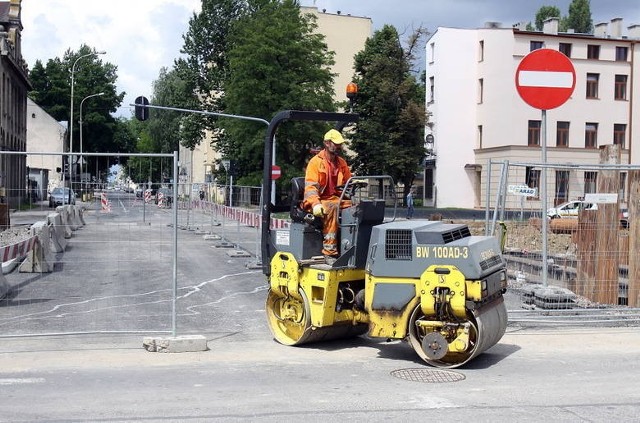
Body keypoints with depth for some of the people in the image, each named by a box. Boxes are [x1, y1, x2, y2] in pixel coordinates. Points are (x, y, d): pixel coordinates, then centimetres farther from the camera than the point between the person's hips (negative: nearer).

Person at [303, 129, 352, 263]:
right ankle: (329, 252, -41)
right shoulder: (316, 162, -4)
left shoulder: (342, 163, 16)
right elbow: (310, 186, -13)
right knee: (332, 207, -39)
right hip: (320, 201, -6)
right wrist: (316, 204, -29)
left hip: (337, 199, 6)